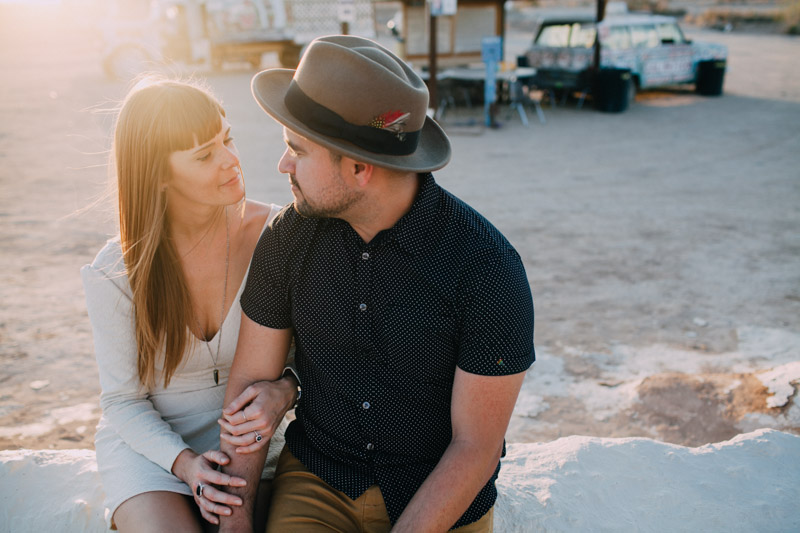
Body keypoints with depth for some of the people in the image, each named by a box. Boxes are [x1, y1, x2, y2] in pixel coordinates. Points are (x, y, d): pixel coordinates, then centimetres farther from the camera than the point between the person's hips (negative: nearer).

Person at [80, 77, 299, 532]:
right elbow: (123, 401, -4)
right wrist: (183, 462, -20)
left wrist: (285, 391, -24)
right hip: (149, 443, 0)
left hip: (247, 438, 1)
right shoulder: (115, 274, -15)